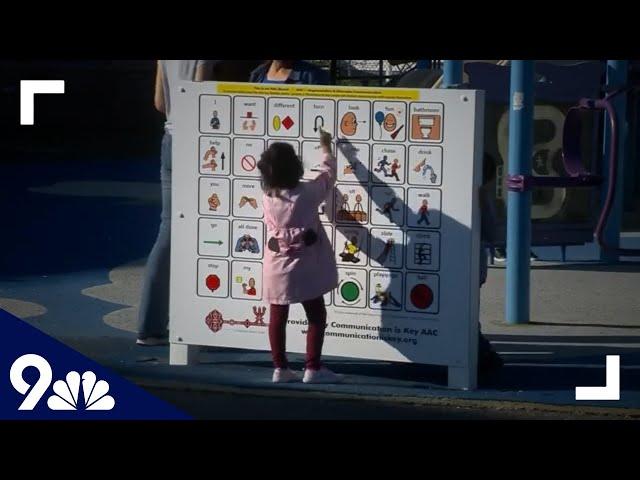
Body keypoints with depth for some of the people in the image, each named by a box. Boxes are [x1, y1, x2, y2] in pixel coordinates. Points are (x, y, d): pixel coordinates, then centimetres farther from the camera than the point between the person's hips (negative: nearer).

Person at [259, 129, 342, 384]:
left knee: (277, 317, 10)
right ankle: (313, 368, 4)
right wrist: (326, 148, 18)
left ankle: (280, 368, 13)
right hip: (304, 268, -4)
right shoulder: (307, 193, -15)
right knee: (317, 317, 6)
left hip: (277, 267, 4)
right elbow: (328, 175, 2)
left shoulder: (267, 198, -3)